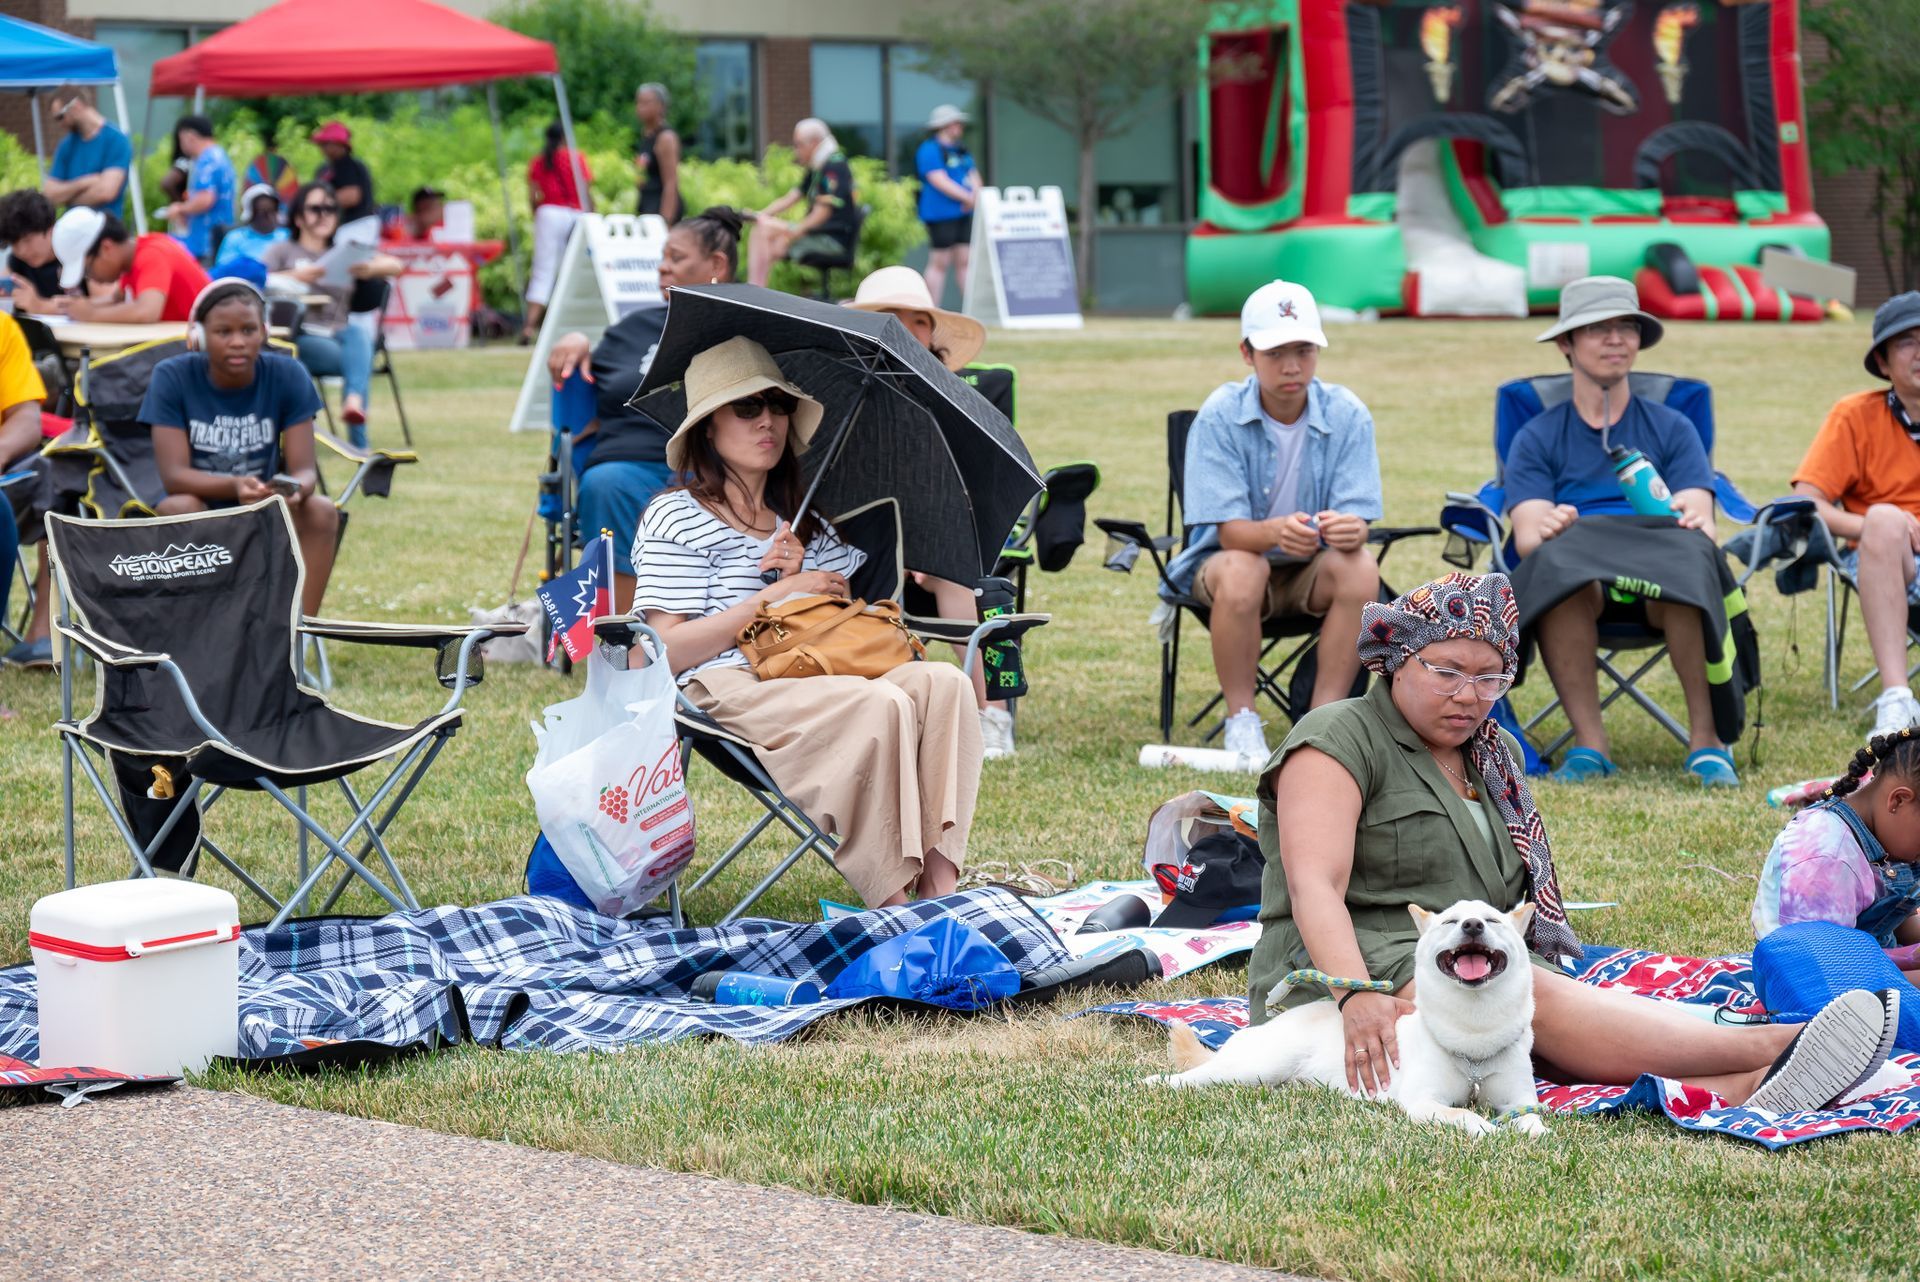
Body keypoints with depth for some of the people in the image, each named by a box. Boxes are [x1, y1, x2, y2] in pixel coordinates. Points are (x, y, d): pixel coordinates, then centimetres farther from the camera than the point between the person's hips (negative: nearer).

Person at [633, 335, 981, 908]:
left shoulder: (804, 522, 23)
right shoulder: (675, 518, 1)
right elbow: (669, 652, -9)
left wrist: (808, 575, -2)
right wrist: (777, 595, -12)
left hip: (812, 679, 7)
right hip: (726, 691, -7)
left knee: (943, 682, -22)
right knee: (883, 706, -31)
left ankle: (939, 881, -34)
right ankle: (889, 904, -30)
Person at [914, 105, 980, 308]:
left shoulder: (961, 150, 19)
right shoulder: (929, 150, -8)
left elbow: (973, 176, 17)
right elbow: (940, 182, -17)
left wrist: (974, 196, -4)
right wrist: (967, 197, -17)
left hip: (964, 213, 8)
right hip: (940, 214, -8)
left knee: (966, 260, 5)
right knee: (939, 263, -5)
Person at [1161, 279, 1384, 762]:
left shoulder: (1347, 415, -10)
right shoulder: (1219, 417, -15)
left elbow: (1357, 517, -16)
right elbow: (1230, 530, -21)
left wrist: (1349, 529, -43)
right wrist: (1276, 532, -45)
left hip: (1312, 569, 2)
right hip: (1226, 557, -2)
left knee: (1359, 569, -31)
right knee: (1241, 571, -36)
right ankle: (1242, 723, -18)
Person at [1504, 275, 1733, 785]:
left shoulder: (1672, 429, 18)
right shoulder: (1537, 438, 15)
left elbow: (1700, 517, 2)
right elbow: (1528, 535, -1)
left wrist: (1693, 523, -24)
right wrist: (1547, 530, -27)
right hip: (1579, 588, 0)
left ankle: (1706, 738, -27)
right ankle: (1589, 743, -30)